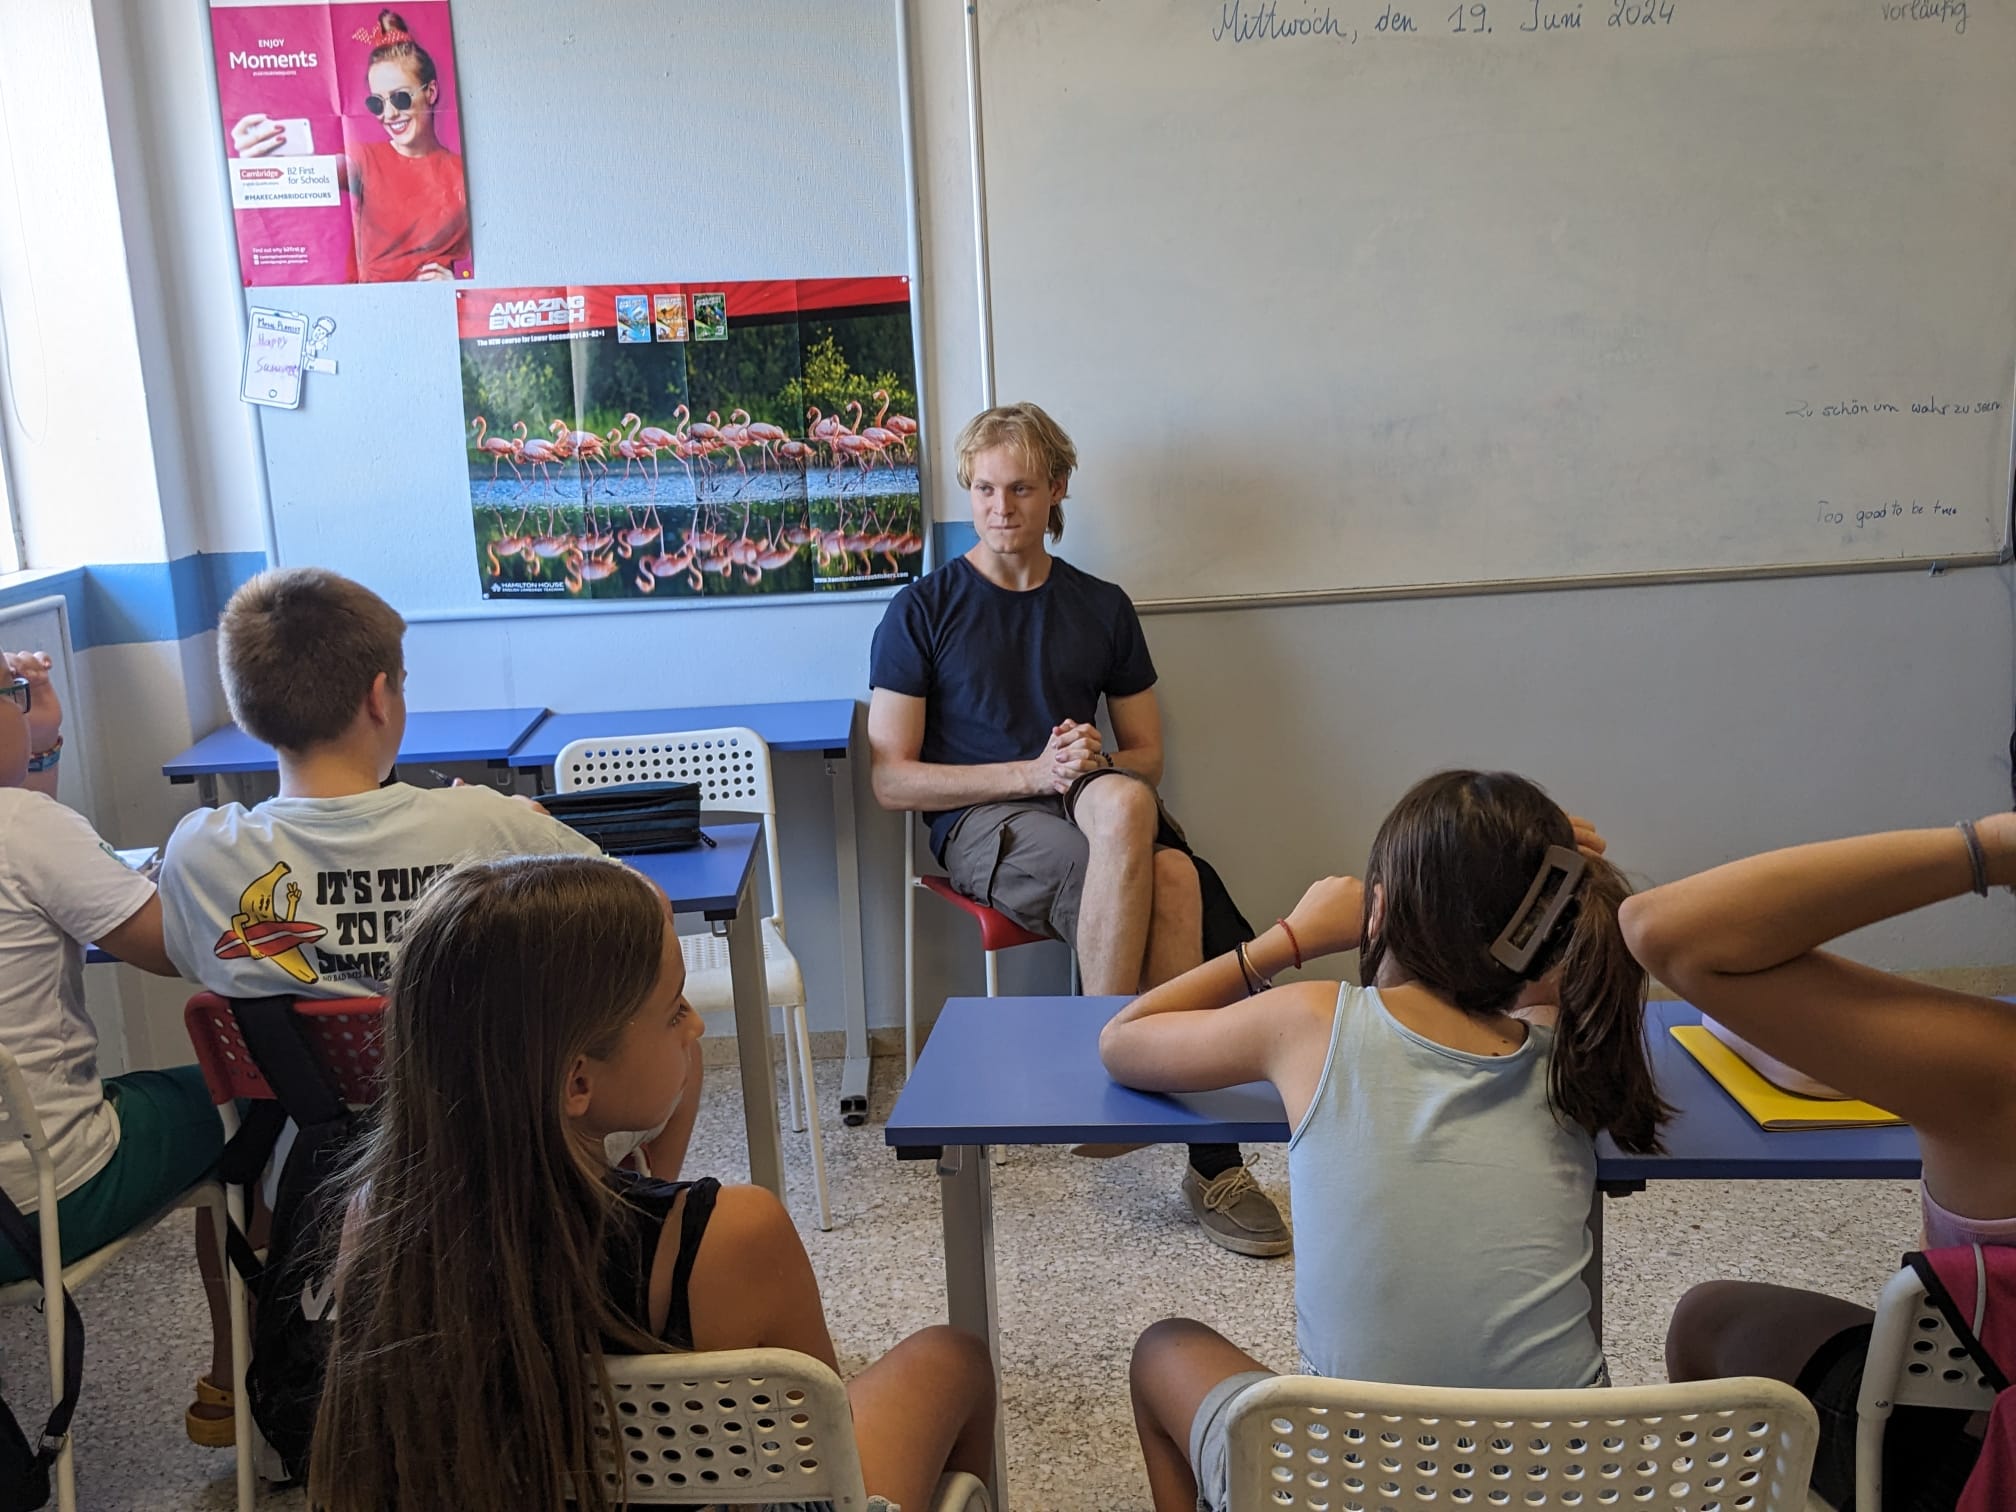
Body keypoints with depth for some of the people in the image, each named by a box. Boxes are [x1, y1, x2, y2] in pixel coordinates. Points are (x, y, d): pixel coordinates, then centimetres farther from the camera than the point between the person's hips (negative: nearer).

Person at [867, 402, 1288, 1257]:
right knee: (1162, 878, -34)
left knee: (1122, 804, -37)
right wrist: (1032, 774, -12)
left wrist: (1097, 765, -6)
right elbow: (891, 780, -1)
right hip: (979, 827, -3)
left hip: (1086, 805, 3)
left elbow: (1147, 756, 20)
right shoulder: (923, 612, 5)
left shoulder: (1102, 609, 17)